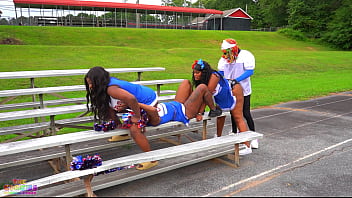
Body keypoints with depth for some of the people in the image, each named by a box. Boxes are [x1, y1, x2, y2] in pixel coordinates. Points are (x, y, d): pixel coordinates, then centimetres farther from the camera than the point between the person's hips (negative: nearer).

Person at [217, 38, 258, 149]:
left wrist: (236, 80, -27)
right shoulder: (224, 58, 6)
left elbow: (250, 71, -18)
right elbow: (221, 72, 9)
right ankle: (234, 134, 28)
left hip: (243, 90, -5)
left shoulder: (246, 56, -10)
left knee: (246, 114, -4)